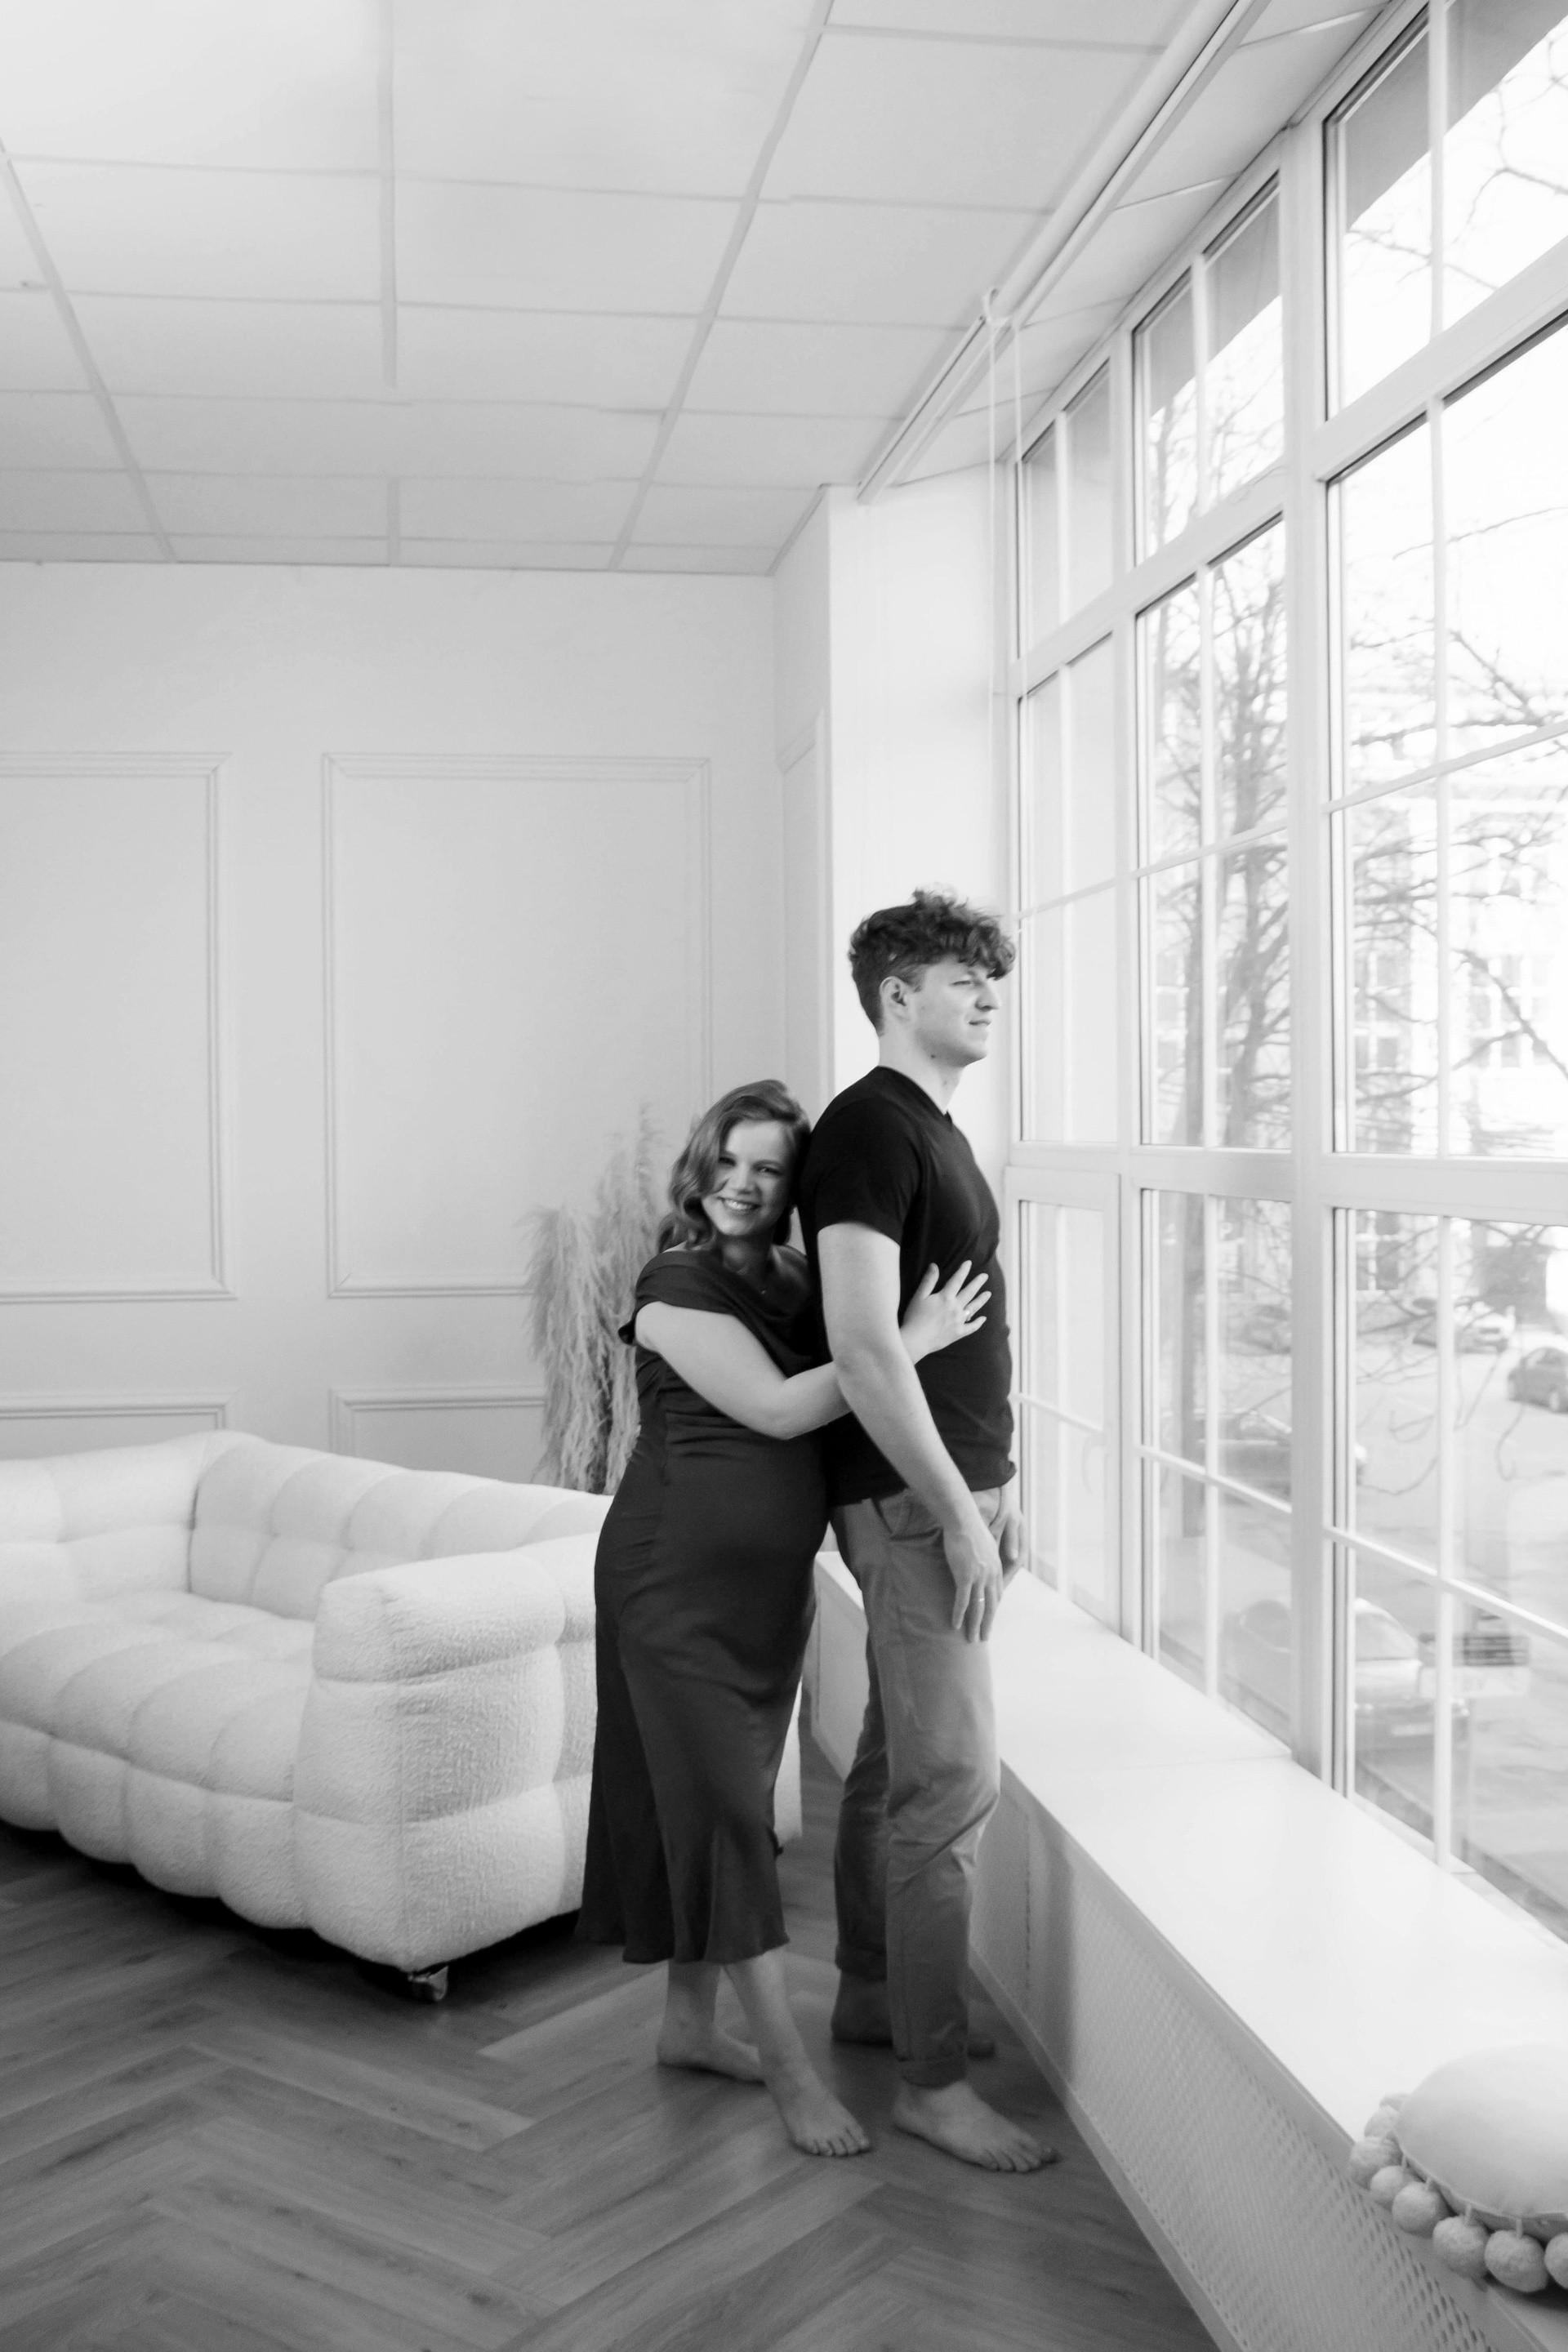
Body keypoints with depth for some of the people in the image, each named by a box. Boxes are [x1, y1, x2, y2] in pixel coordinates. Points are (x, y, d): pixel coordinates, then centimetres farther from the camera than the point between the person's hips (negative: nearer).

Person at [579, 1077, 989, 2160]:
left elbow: (834, 1415, 12)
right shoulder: (678, 1285, -13)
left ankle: (690, 2020, 29)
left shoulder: (795, 1283, 7)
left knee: (726, 1797, 15)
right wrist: (910, 1343, -24)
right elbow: (775, 1409, -21)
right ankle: (791, 2064, 3)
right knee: (721, 1804, -3)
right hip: (680, 1576, -7)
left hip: (773, 1577, 7)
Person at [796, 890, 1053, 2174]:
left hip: (949, 1487, 10)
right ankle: (934, 2081, 5)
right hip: (912, 1501, -10)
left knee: (897, 1757, 18)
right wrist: (956, 1513, -20)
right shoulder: (869, 1127, -16)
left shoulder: (931, 1130, 15)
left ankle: (870, 1995, 33)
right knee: (953, 1780, -6)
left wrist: (992, 1484, 18)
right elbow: (862, 1343, -23)